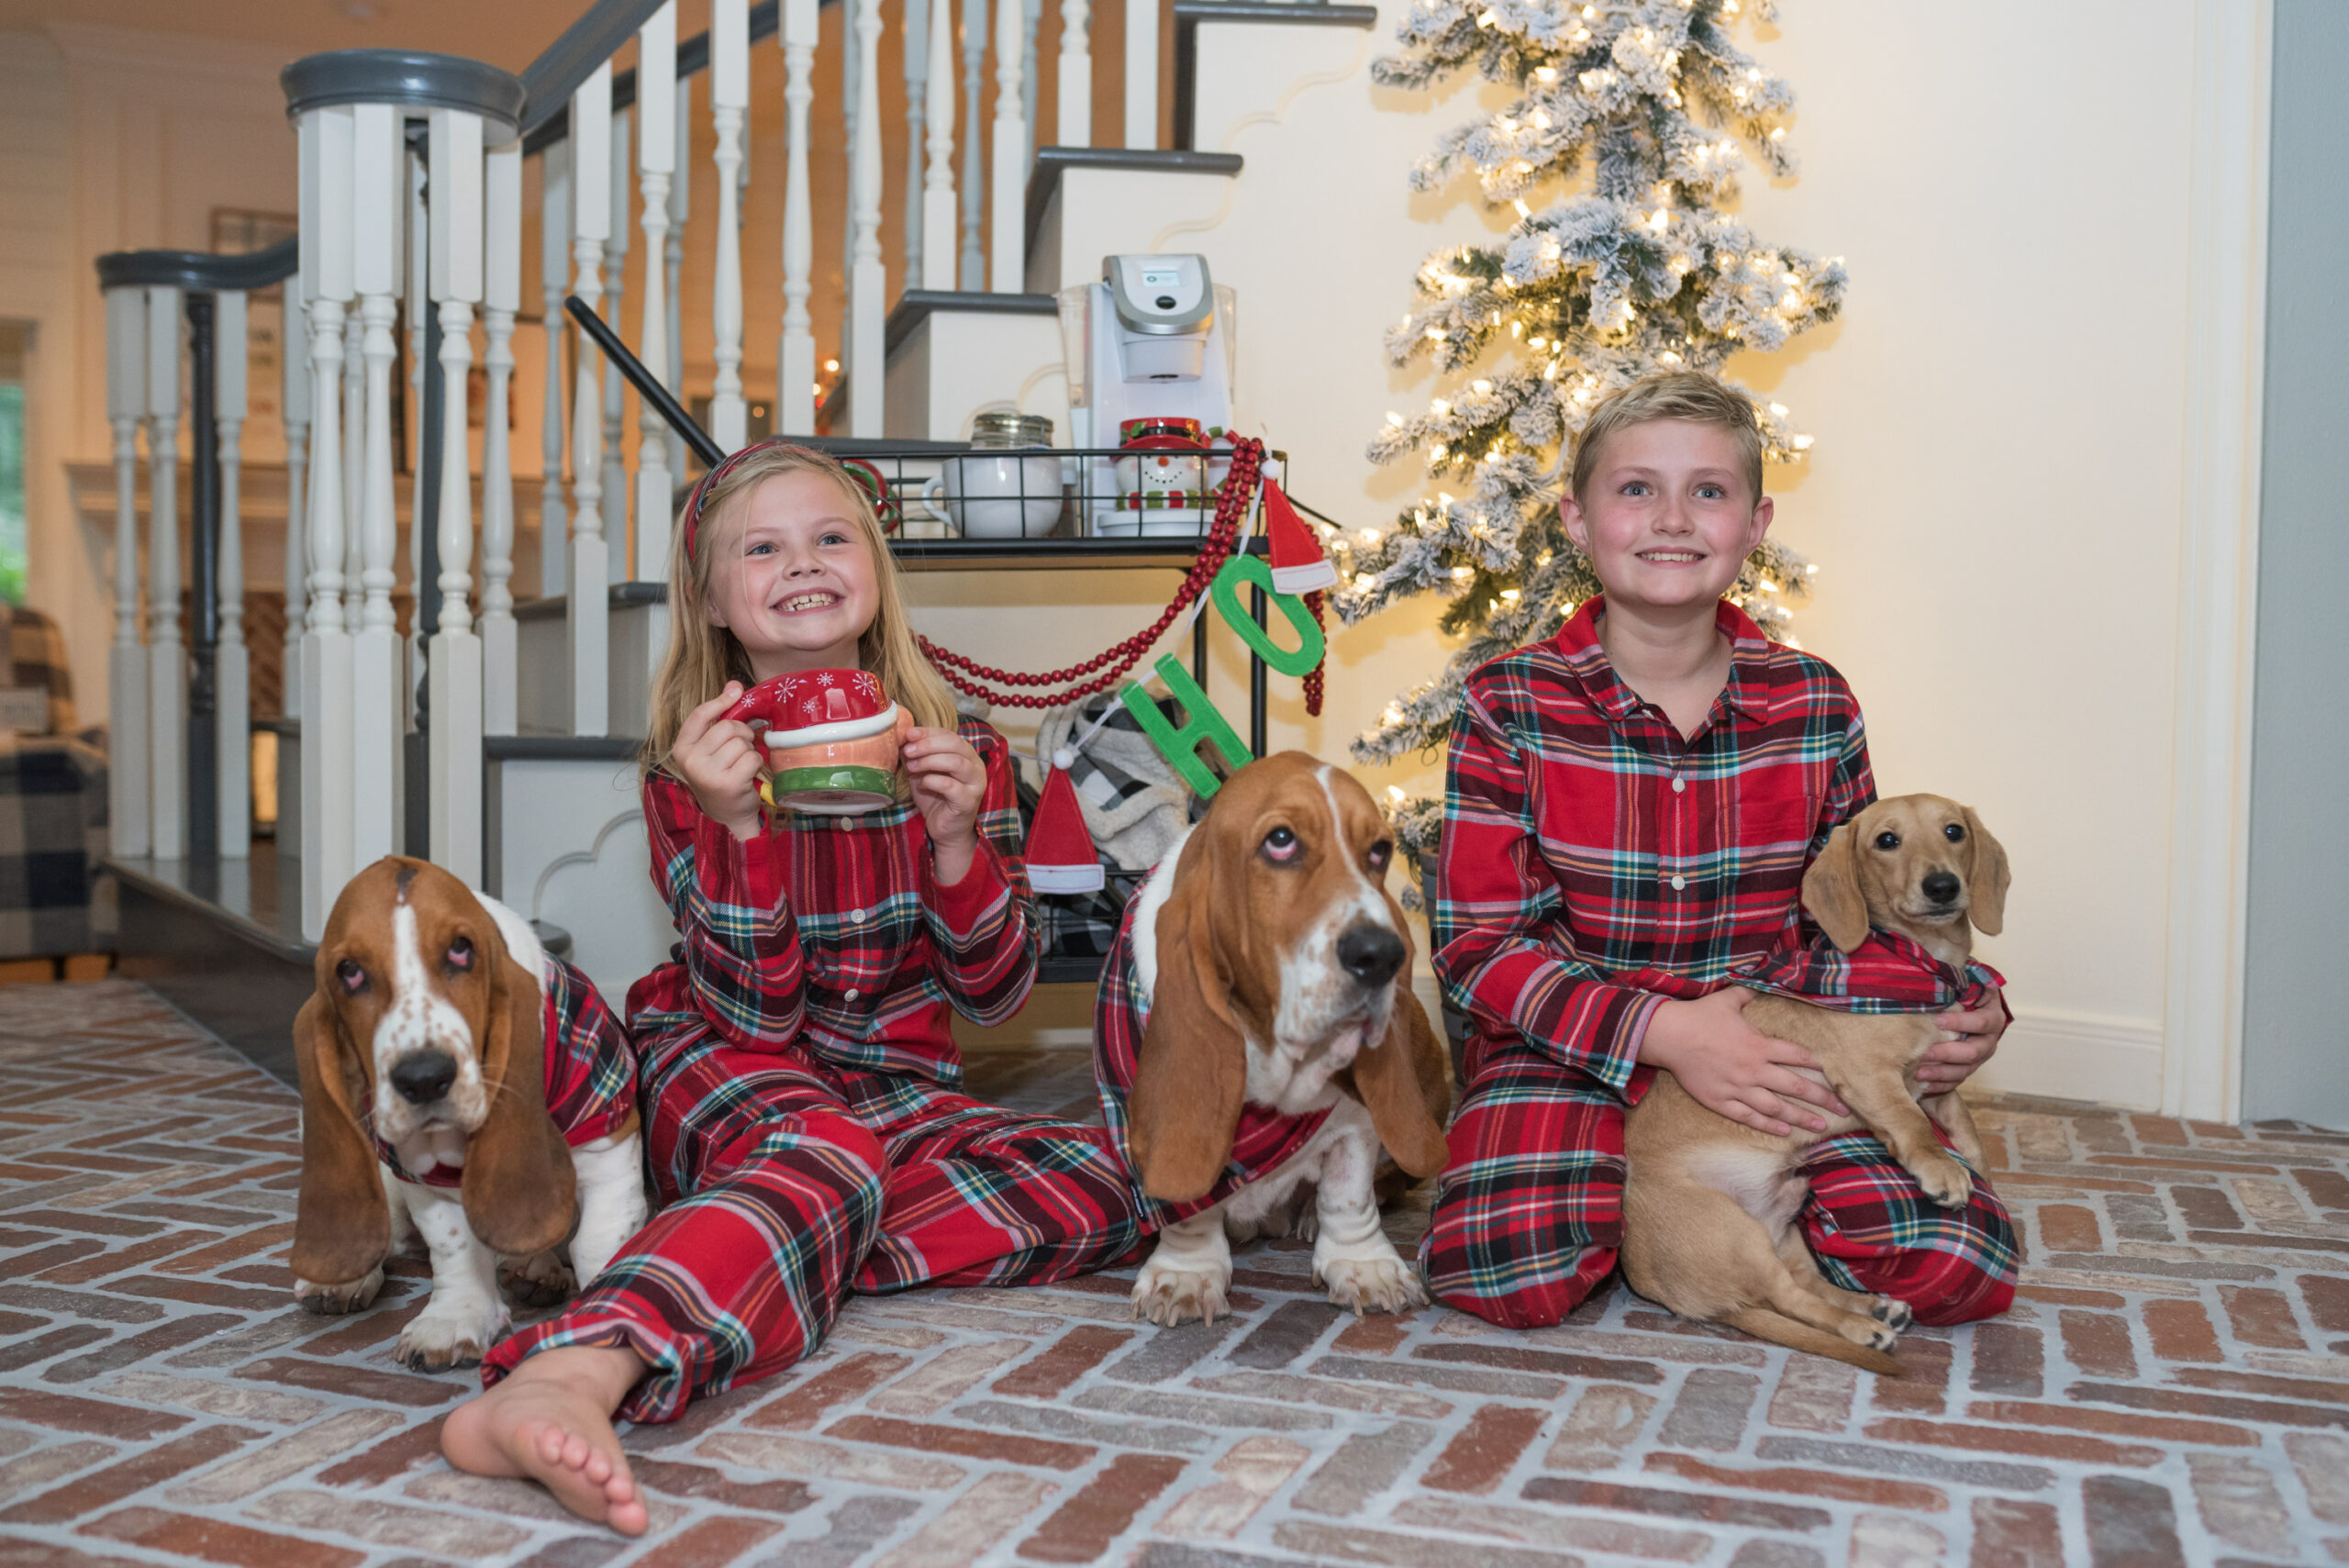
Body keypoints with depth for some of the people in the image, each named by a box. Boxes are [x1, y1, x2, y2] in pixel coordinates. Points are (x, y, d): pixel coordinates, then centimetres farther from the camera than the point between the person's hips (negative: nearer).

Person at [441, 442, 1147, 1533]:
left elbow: (993, 995, -2)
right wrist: (737, 824, -30)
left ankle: (755, 1251, -26)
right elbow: (752, 1012, -16)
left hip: (892, 1087, 4)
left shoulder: (959, 753, -1)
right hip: (723, 1076, -4)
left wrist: (956, 838, -20)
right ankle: (564, 1383, -61)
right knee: (827, 1150, -37)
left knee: (1100, 1188, -19)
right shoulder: (694, 768, -7)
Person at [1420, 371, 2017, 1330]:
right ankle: (1596, 1189, 4)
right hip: (1570, 1051, -2)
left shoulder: (1816, 707, 2)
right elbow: (1475, 943, -10)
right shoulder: (1510, 709, -7)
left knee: (1962, 1267, -18)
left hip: (1775, 1054, 3)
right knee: (1515, 1272, -30)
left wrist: (1963, 1005, -9)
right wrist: (1660, 1030, -22)